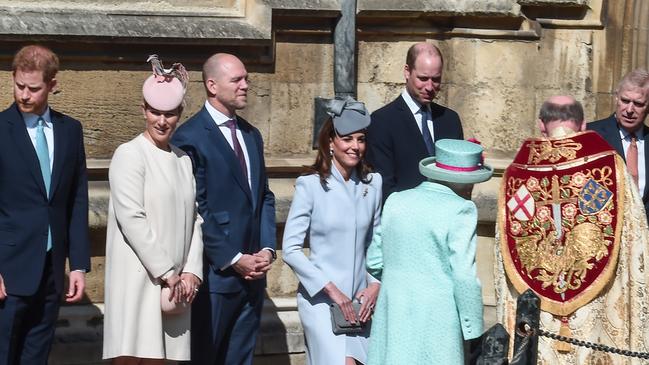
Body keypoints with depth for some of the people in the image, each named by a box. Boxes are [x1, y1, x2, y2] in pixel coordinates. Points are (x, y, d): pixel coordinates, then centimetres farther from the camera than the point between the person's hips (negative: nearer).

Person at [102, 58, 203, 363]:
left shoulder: (183, 159, 16)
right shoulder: (130, 154, -4)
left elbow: (195, 220, 14)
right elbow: (132, 219, -12)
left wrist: (191, 272, 2)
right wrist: (168, 273, -11)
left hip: (174, 282, 6)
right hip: (138, 277, -6)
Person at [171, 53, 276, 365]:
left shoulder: (252, 135, 15)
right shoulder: (191, 137, -9)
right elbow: (195, 208, -13)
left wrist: (266, 249, 2)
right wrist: (234, 259, -13)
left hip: (252, 272, 7)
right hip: (216, 273, -7)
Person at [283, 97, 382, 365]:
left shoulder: (373, 183, 5)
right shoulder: (310, 185, -7)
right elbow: (290, 250, -9)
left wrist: (376, 285, -1)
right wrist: (331, 289, -13)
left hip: (360, 301, 4)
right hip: (320, 298, -4)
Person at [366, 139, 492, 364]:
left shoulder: (396, 201, 6)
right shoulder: (460, 210, -10)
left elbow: (374, 261, 12)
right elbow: (464, 276, -13)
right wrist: (473, 330, -4)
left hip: (393, 321, 5)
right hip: (436, 326, -5)